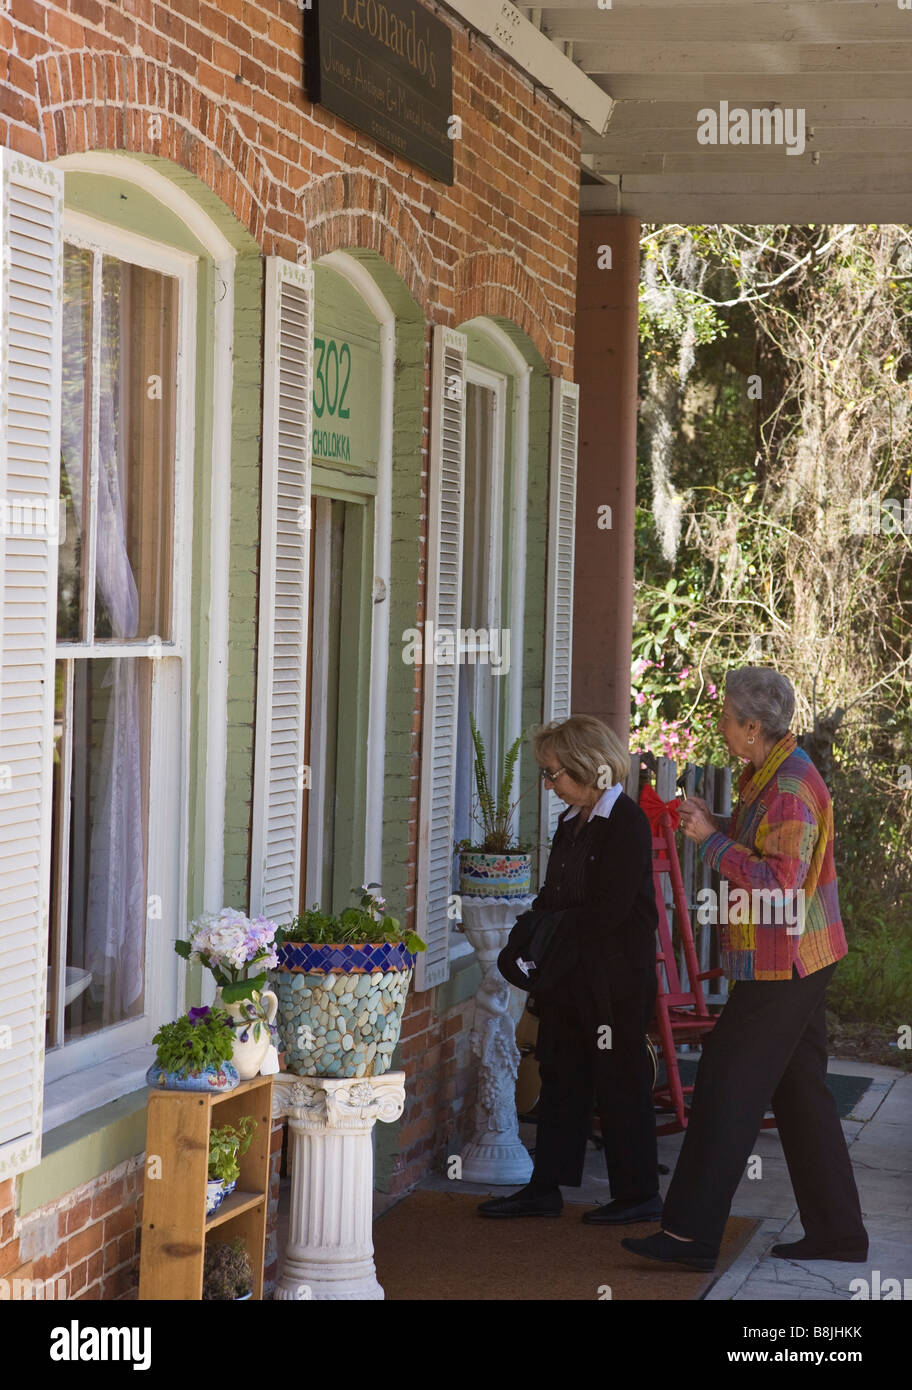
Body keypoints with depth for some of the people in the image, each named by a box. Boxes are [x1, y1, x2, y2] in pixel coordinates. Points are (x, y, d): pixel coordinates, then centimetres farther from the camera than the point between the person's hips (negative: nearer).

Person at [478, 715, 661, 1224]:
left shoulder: (626, 823, -15)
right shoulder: (572, 821, 13)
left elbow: (609, 910, -20)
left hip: (615, 977, -9)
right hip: (570, 974, 9)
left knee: (620, 1083, 0)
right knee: (561, 1078, 11)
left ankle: (639, 1195, 10)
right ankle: (545, 1188, 17)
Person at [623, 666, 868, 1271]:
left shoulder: (789, 787, -20)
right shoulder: (772, 773, 13)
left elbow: (781, 880, -27)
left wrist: (713, 840, -19)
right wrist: (718, 826, 8)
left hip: (781, 966, -11)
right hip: (799, 964, 11)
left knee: (728, 1091, -8)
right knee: (800, 1091, 14)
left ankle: (692, 1232, -5)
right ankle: (837, 1229, 19)